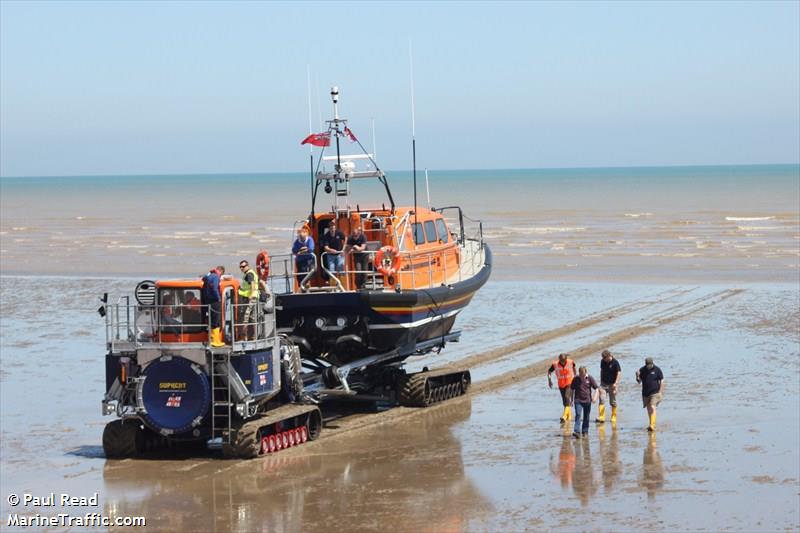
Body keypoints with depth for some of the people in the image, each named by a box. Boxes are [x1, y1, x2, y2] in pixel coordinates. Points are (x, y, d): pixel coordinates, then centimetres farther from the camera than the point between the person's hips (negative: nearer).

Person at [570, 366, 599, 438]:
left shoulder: (590, 379, -3)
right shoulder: (576, 379, -2)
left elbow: (596, 388, 1)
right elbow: (572, 389, 10)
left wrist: (595, 397, -13)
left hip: (587, 400, 1)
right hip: (578, 400, -1)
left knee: (586, 417, 9)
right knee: (578, 415, -14)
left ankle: (585, 431, 21)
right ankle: (577, 431, -21)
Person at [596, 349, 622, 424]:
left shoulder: (615, 362, -12)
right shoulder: (602, 361, 3)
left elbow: (619, 373, -12)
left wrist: (615, 383, -21)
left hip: (612, 384, -4)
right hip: (604, 383, 4)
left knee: (613, 402, 5)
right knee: (602, 400, -8)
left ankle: (613, 418, 16)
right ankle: (601, 417, -12)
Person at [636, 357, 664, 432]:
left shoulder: (657, 370, -4)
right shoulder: (642, 370, 4)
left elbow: (661, 381, -2)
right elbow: (639, 381, 9)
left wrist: (660, 392, -8)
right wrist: (637, 376, -13)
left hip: (655, 393, -4)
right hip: (645, 393, 4)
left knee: (652, 408, -17)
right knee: (649, 409, 11)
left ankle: (652, 425, -23)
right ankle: (652, 425, 26)